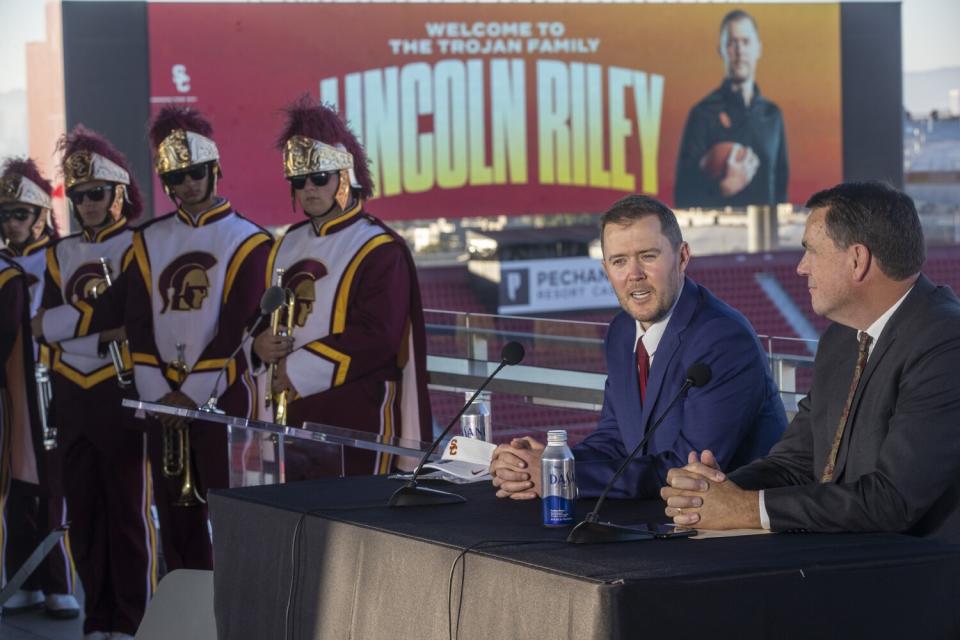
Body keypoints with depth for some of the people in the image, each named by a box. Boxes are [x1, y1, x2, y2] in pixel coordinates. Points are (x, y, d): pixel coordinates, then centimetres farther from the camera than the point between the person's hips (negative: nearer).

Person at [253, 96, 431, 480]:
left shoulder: (380, 250, -8)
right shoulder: (288, 245, 15)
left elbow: (377, 337, -17)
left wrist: (299, 368, -15)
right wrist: (260, 343, -2)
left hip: (354, 420, -7)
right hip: (289, 415, 7)